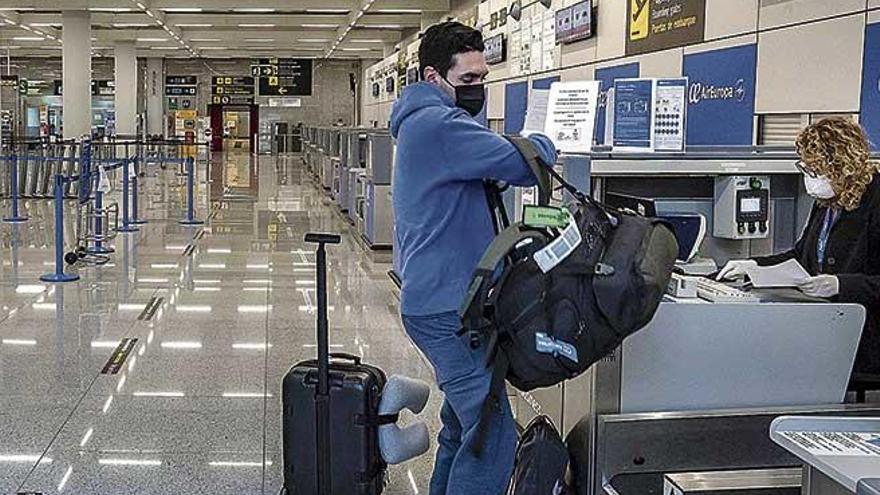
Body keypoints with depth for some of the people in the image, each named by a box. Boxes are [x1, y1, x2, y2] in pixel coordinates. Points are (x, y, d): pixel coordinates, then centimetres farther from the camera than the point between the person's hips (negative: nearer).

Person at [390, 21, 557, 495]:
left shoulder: (422, 123, 20)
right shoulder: (438, 124, -16)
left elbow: (488, 174, 23)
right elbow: (523, 163, -18)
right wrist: (543, 144, 2)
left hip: (438, 300, 11)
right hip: (447, 307, -11)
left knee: (463, 427, 17)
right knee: (493, 437, -11)